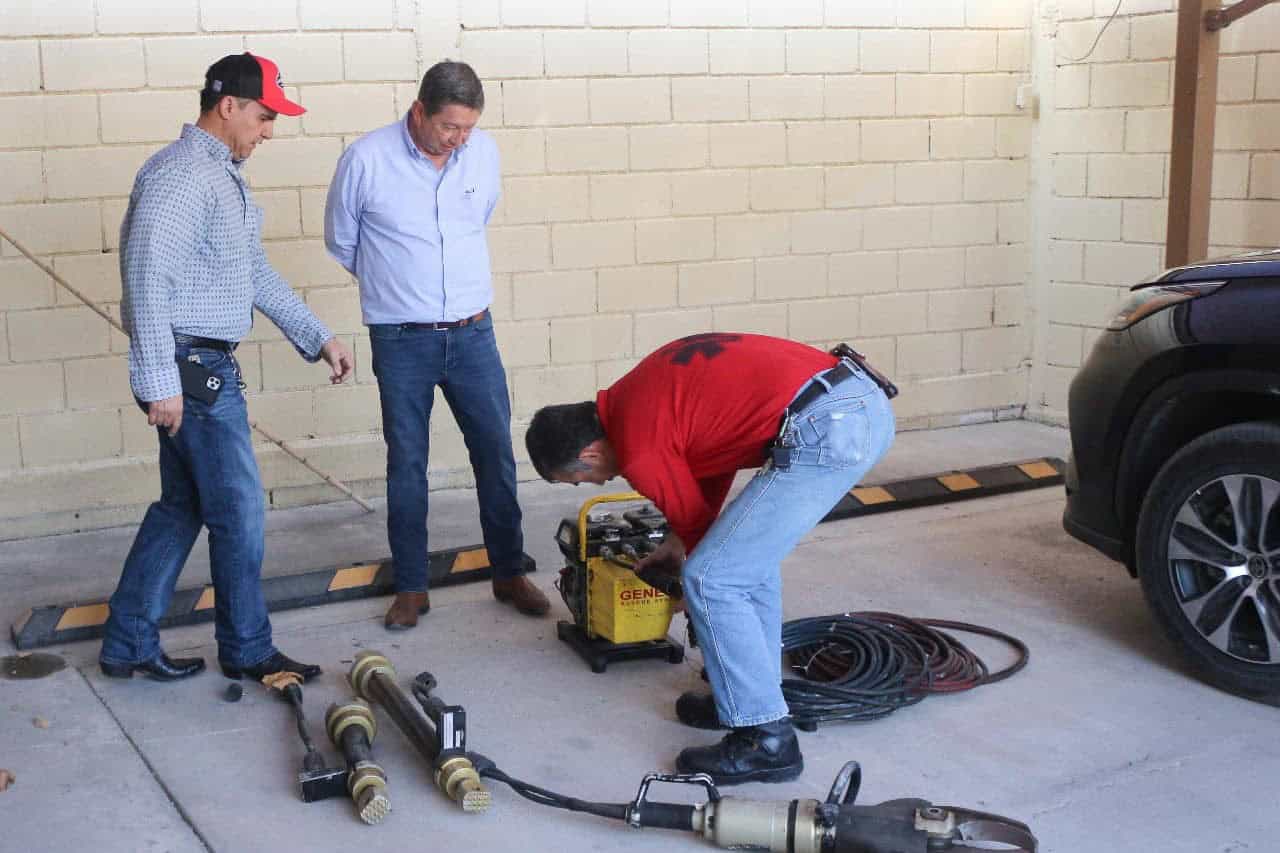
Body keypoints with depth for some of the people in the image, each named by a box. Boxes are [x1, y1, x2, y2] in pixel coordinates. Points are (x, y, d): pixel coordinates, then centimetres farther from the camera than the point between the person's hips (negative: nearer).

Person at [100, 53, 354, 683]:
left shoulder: (225, 176, 16)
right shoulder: (180, 174, -16)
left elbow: (257, 274, 22)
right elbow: (147, 280, -22)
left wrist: (318, 337, 19)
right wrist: (159, 382, -24)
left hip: (207, 368, 10)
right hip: (190, 369, -10)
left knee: (181, 507, 15)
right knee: (239, 511, 0)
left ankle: (129, 645, 24)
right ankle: (247, 650, 15)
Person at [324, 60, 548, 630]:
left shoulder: (484, 151, 0)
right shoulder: (366, 160, -11)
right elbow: (341, 243, 3)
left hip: (472, 332, 3)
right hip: (402, 342, -3)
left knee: (497, 454, 6)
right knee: (406, 465, 6)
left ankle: (509, 573, 22)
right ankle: (411, 587, 19)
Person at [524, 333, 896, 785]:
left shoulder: (639, 451, -4)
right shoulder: (635, 392, 21)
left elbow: (693, 519, 10)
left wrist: (694, 575, 31)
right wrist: (680, 542, 39)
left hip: (822, 429, -10)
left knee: (711, 580, 0)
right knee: (751, 552, 24)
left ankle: (765, 740, 4)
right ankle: (752, 695, 32)